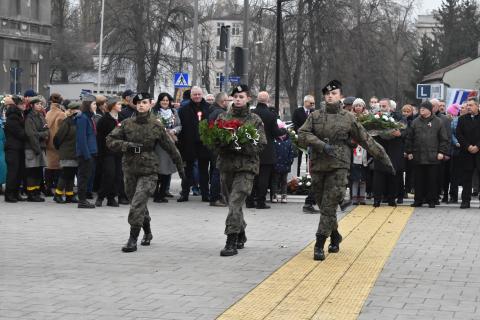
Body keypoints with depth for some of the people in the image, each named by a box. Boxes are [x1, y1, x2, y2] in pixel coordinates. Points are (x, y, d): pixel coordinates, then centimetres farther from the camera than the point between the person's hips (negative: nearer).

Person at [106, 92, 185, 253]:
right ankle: (147, 233, 38)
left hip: (149, 171, -4)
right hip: (130, 169, 4)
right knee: (139, 205, 17)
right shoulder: (127, 124, 3)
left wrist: (180, 166, 14)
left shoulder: (157, 126, -3)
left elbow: (170, 147, 6)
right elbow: (110, 140, 1)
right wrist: (126, 145, -16)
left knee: (137, 204, -16)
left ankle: (133, 240, -11)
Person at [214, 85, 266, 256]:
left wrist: (241, 146, -18)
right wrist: (221, 145, -16)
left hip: (246, 167, -4)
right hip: (226, 165, 4)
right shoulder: (223, 117, 10)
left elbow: (260, 144, -4)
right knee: (232, 202, 15)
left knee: (235, 203, -15)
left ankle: (231, 242, -14)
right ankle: (241, 236, 35)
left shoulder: (255, 120, 2)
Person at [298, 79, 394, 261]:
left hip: (338, 167, -3)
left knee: (329, 207, -10)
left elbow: (367, 141, 10)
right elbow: (302, 135, -4)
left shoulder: (348, 119, 6)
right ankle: (335, 237, 31)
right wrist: (322, 145, -18)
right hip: (318, 166, 3)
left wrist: (384, 158, 9)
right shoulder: (315, 116, 9)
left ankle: (319, 245, -10)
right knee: (323, 205, 11)